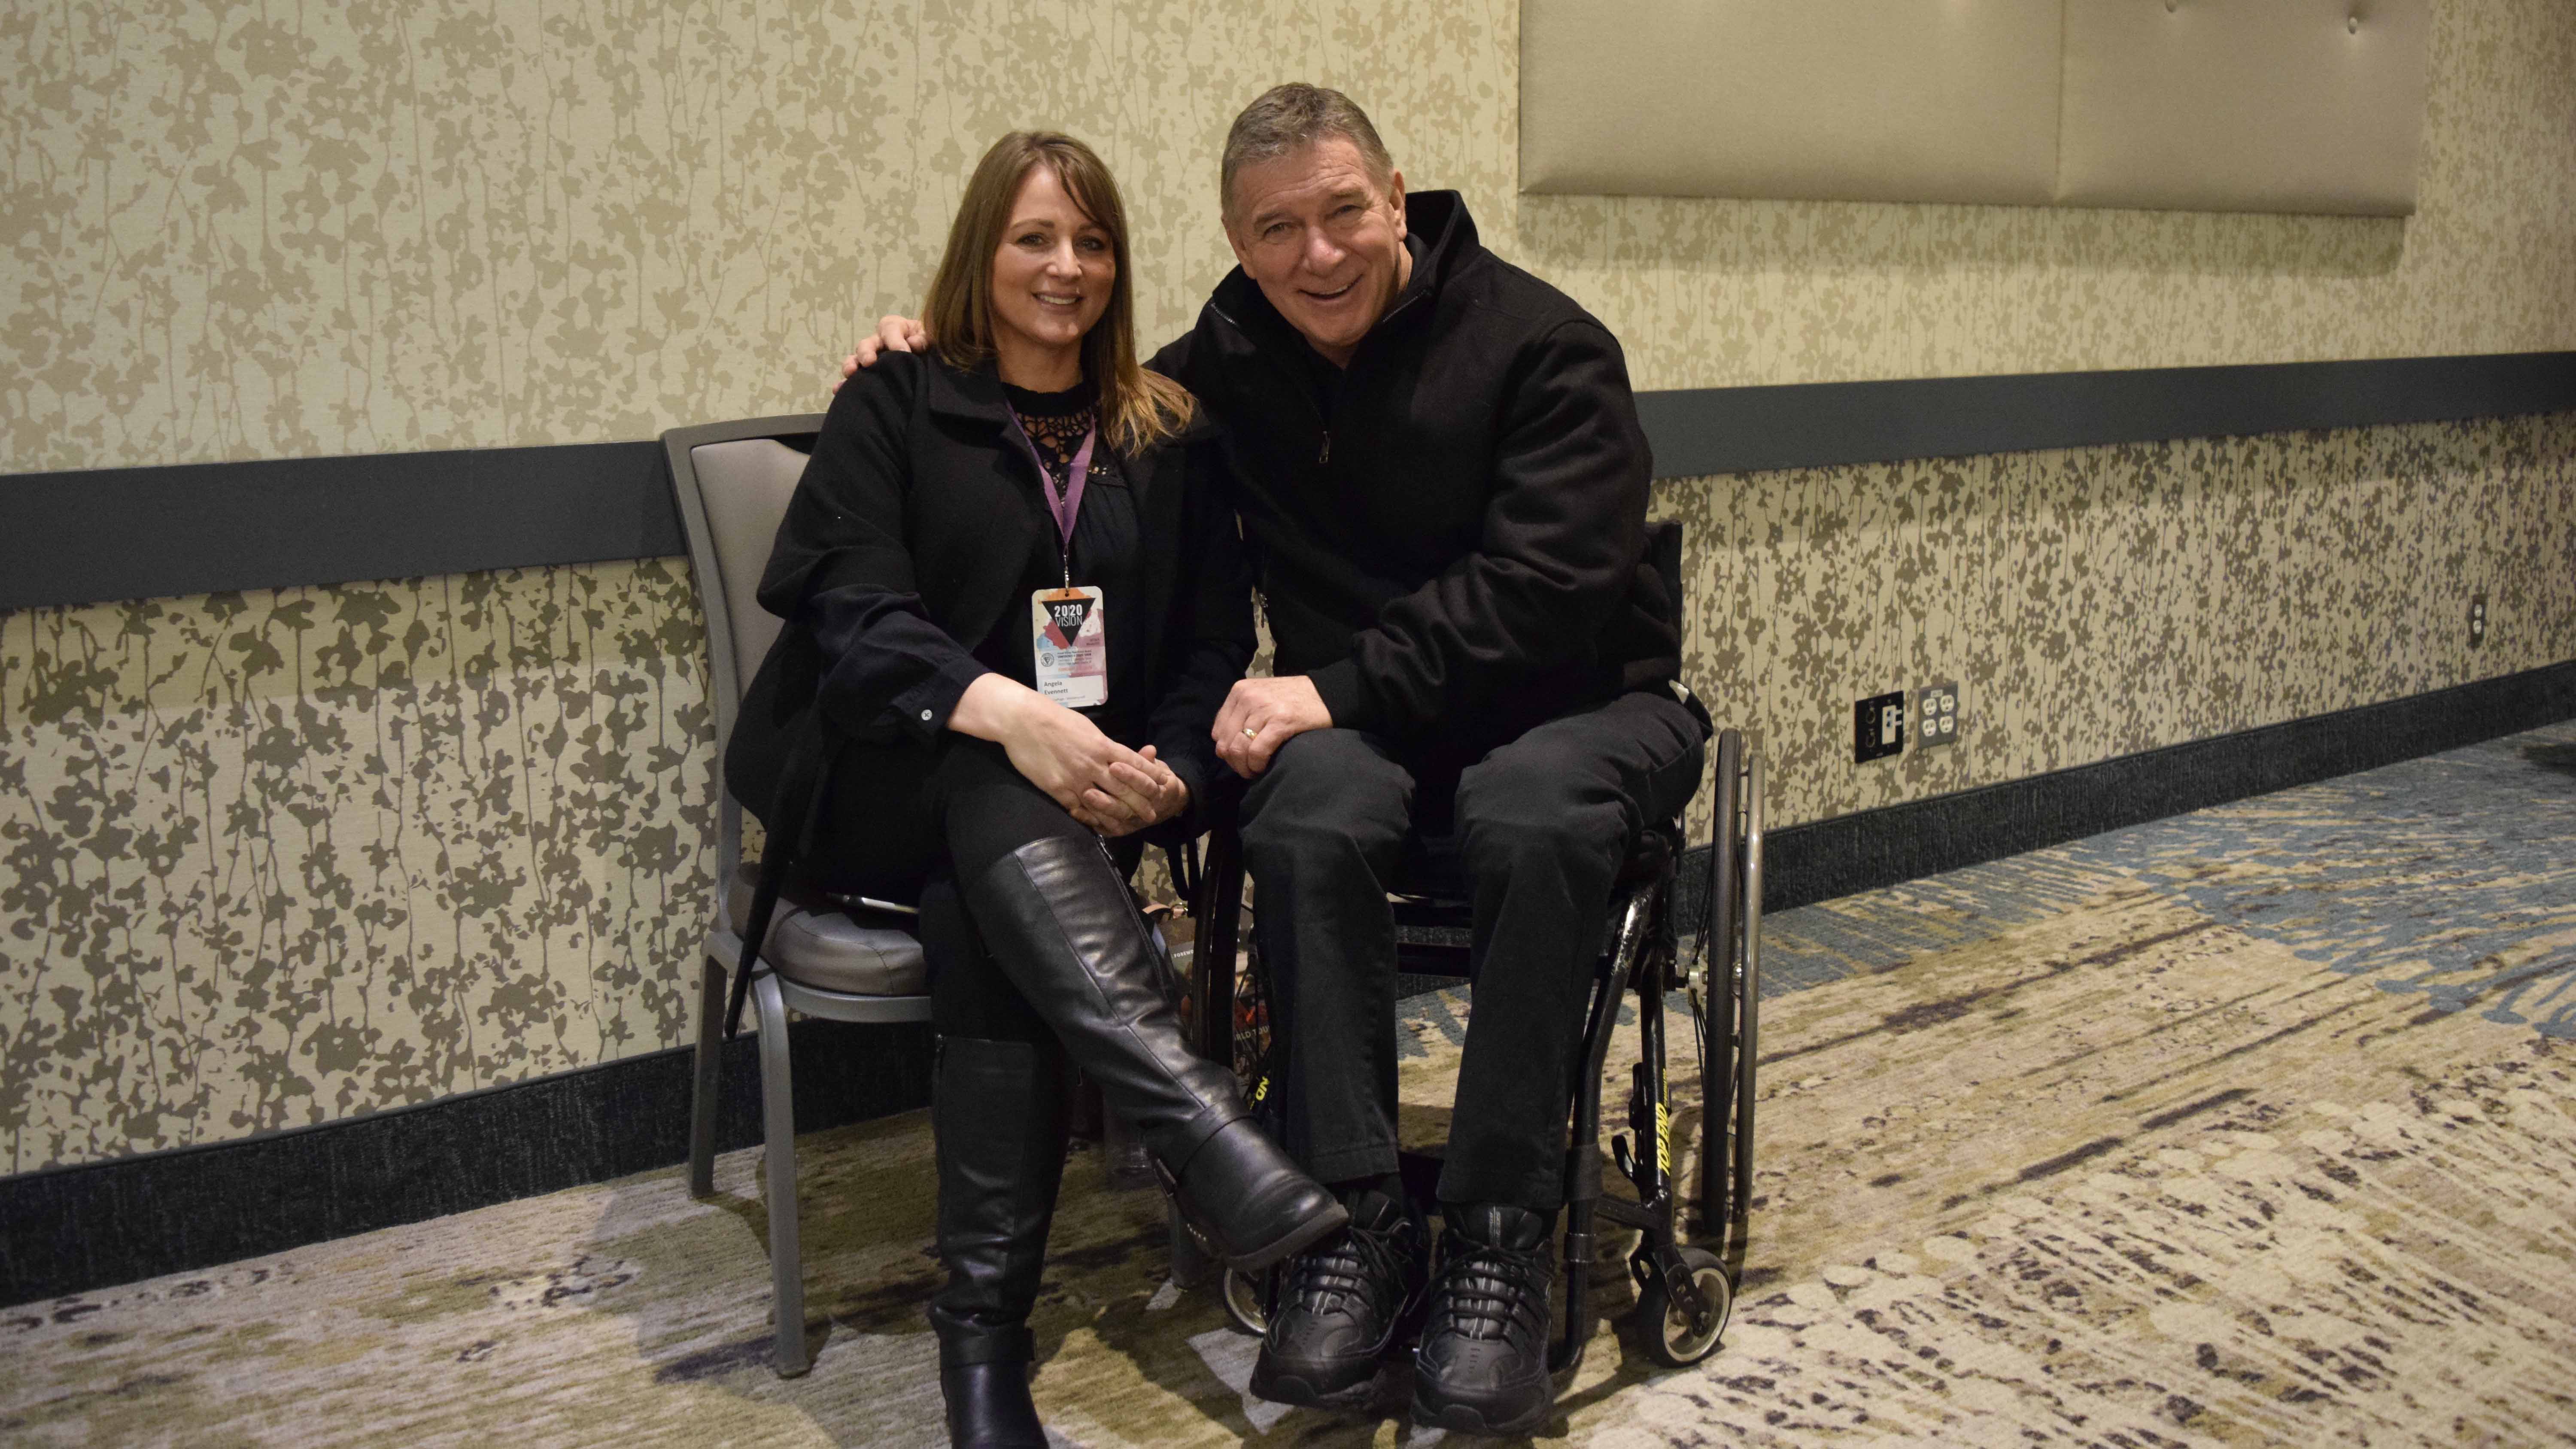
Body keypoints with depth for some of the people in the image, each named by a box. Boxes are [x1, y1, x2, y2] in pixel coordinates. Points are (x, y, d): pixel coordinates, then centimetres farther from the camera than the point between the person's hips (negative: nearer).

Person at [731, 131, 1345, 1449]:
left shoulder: (1169, 435, 15)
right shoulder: (894, 409, 6)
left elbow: (1213, 645, 8)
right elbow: (850, 615, -9)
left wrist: (1165, 773, -15)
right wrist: (1004, 712, -29)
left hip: (1079, 796, 2)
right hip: (891, 784, -1)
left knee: (986, 918, -32)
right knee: (993, 782, -36)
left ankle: (983, 1329, -32)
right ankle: (1207, 1134, -52)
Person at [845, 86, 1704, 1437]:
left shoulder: (1542, 345, -10)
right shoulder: (1237, 353, 6)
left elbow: (1541, 586, -19)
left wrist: (1340, 686, -25)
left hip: (1576, 701, -3)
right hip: (1364, 714, 3)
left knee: (1533, 820, -38)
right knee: (1312, 814, -33)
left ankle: (1499, 1236, -28)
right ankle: (1356, 1223, -27)